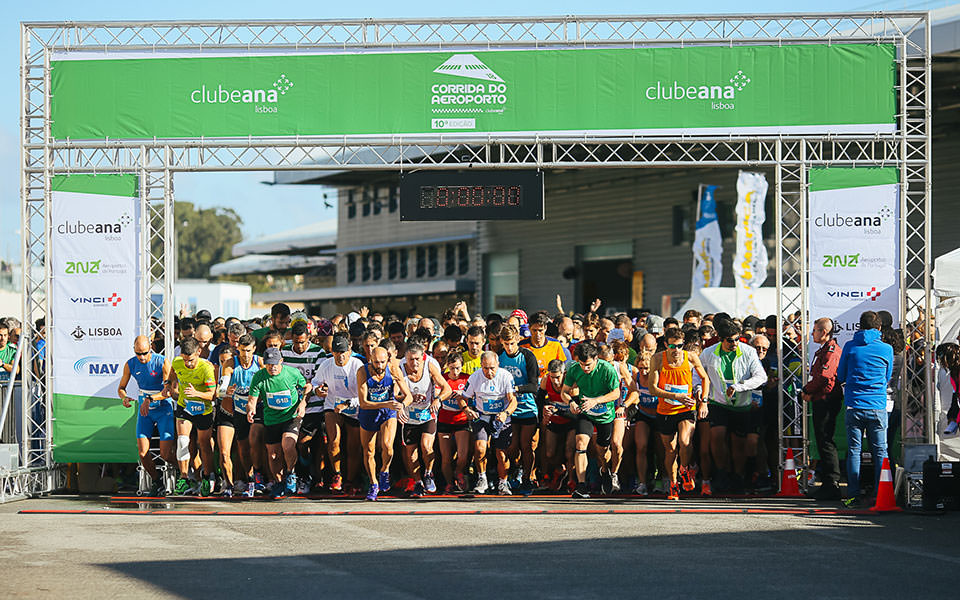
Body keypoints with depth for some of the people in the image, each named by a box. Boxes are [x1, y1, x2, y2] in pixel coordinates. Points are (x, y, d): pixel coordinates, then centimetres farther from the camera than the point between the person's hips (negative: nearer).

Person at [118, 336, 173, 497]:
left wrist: (150, 399, -34)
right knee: (142, 453, -7)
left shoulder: (163, 362, -16)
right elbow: (121, 387, 6)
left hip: (164, 409, -4)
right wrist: (124, 397, -18)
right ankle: (157, 482, 15)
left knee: (166, 454, -11)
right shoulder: (130, 364, -5)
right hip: (144, 410, 4)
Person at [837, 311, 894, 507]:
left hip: (854, 407, 0)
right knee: (880, 451, 5)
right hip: (878, 407, 0)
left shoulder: (850, 347, 1)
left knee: (853, 450, 4)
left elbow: (840, 377, 9)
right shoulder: (886, 349, 1)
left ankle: (854, 495, 2)